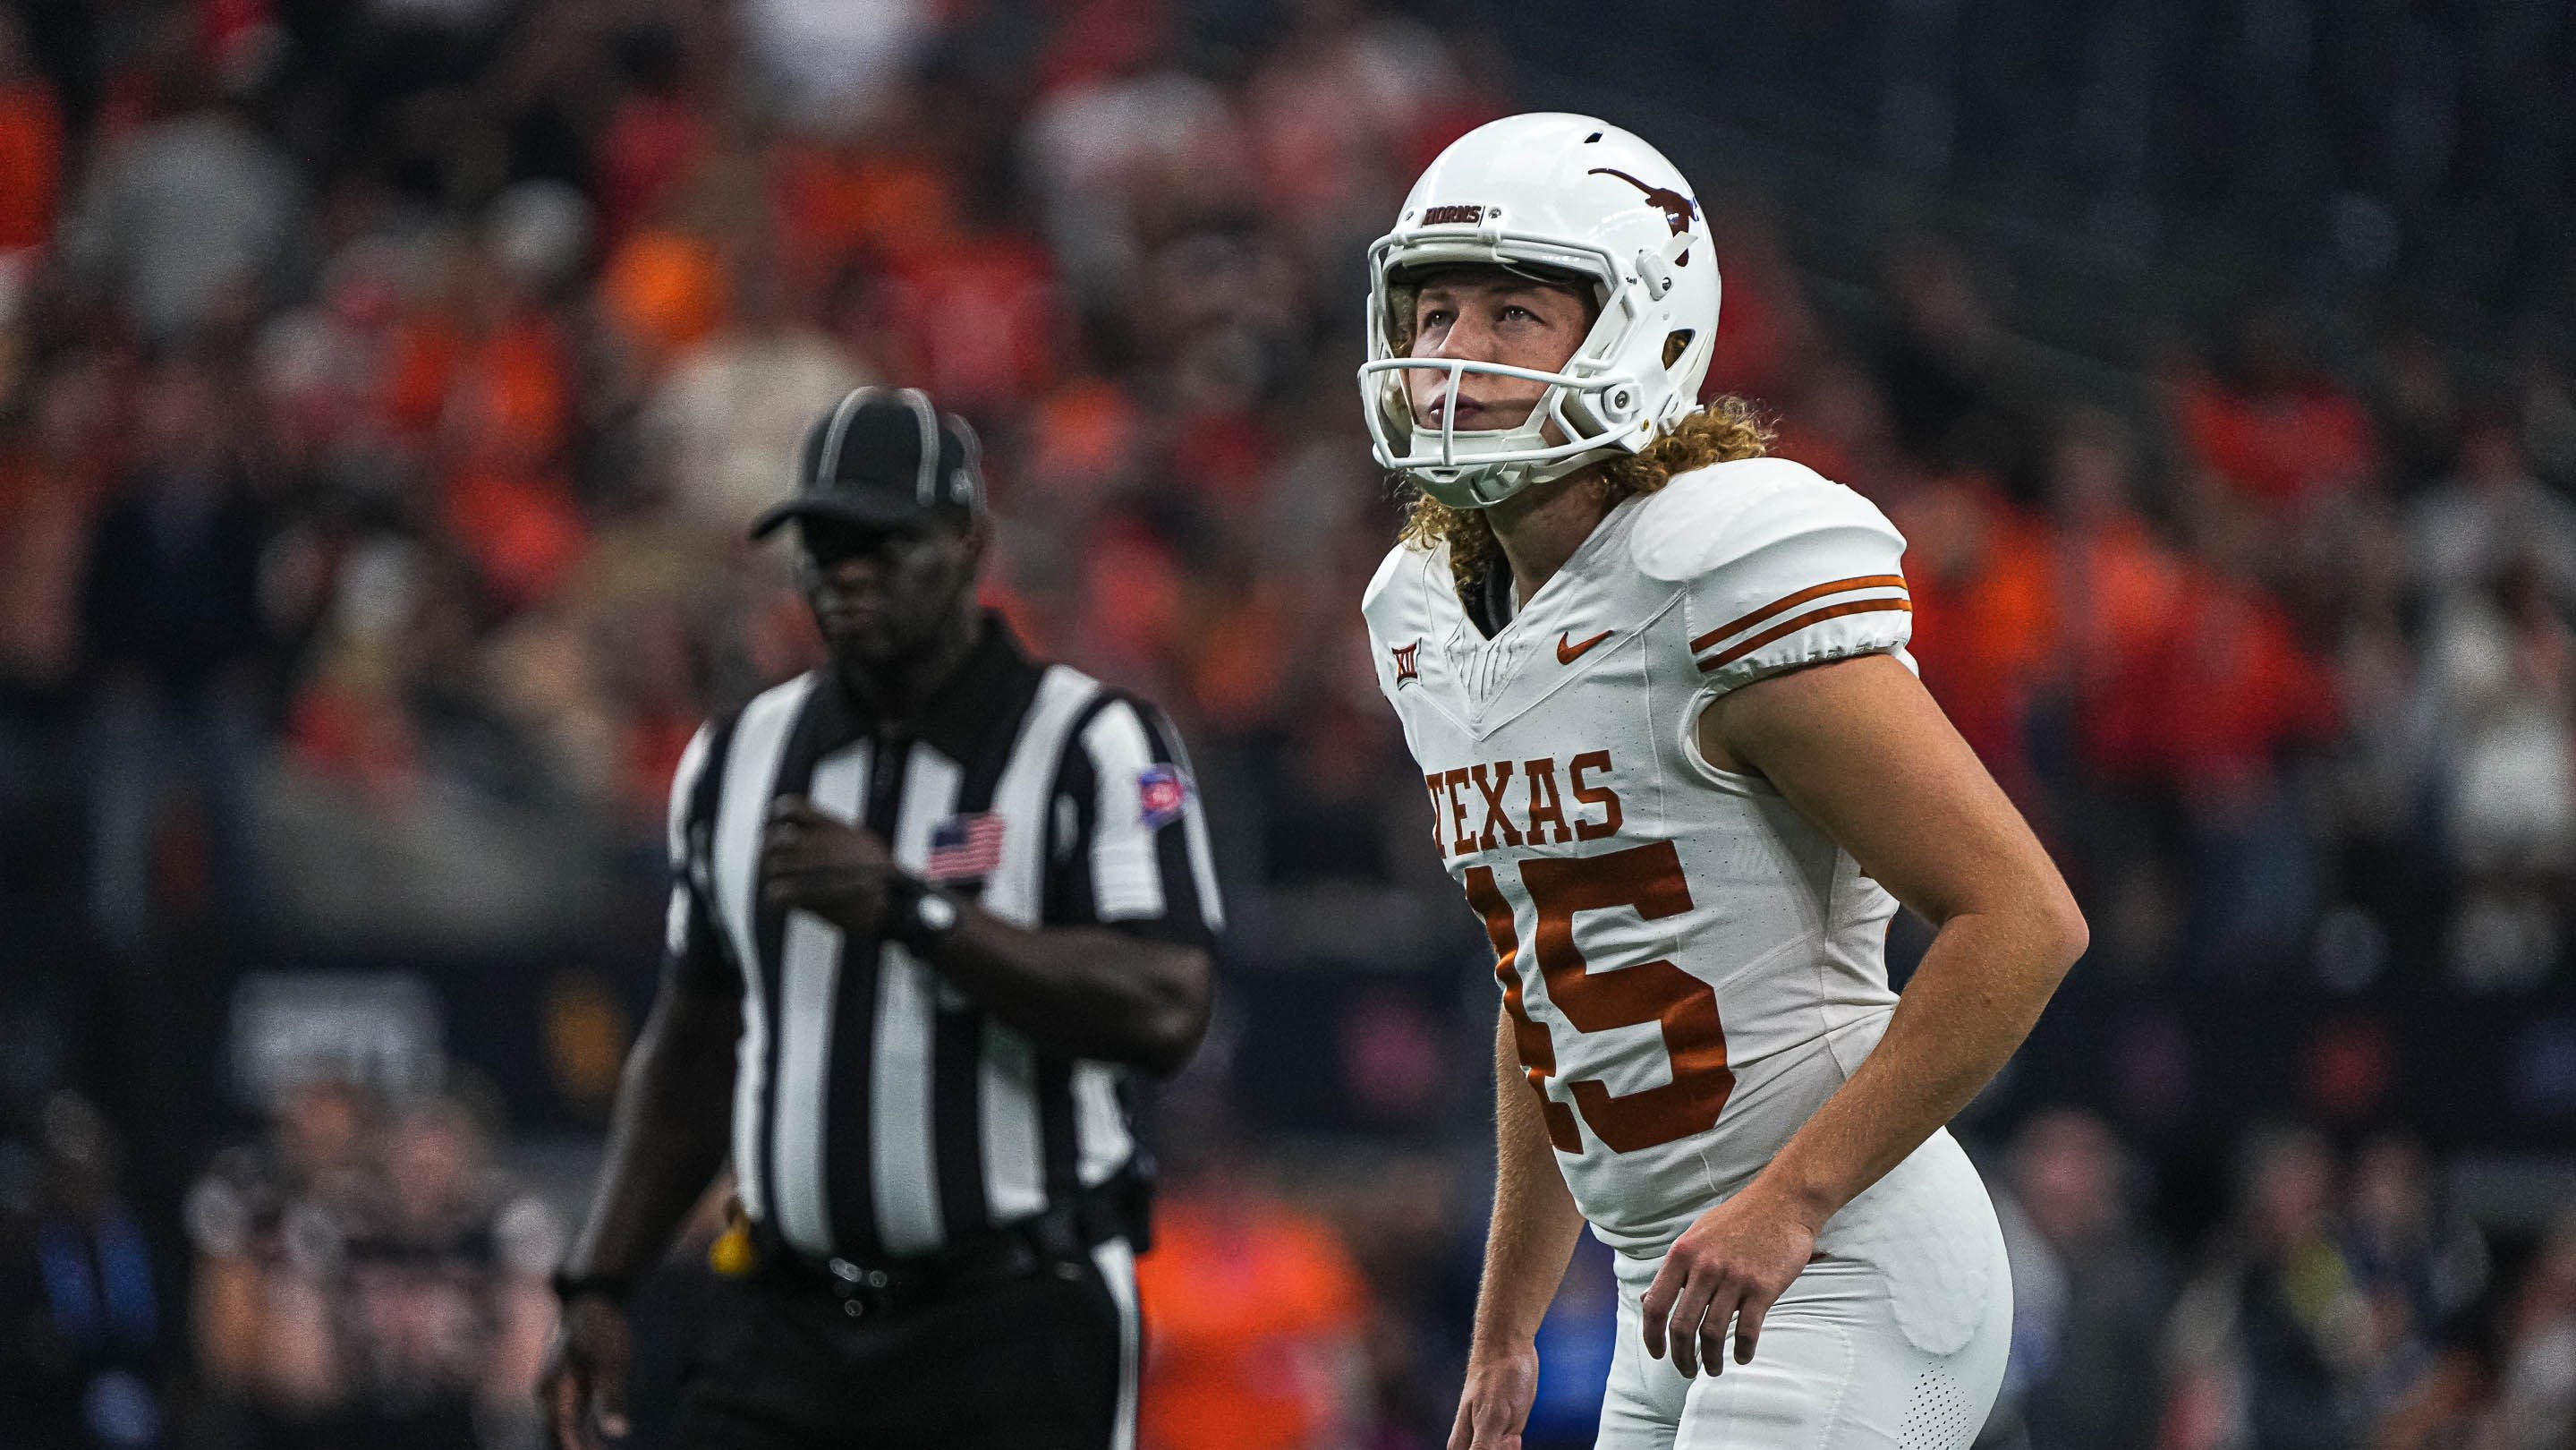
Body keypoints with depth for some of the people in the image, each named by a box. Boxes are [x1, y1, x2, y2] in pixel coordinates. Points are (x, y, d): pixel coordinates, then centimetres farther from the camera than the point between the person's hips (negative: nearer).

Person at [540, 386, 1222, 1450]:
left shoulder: (1096, 745, -5)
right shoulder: (735, 758, 13)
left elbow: (1165, 1013, -19)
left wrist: (908, 905, -23)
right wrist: (596, 1285, 14)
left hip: (1019, 1333, -5)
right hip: (786, 1327, 5)